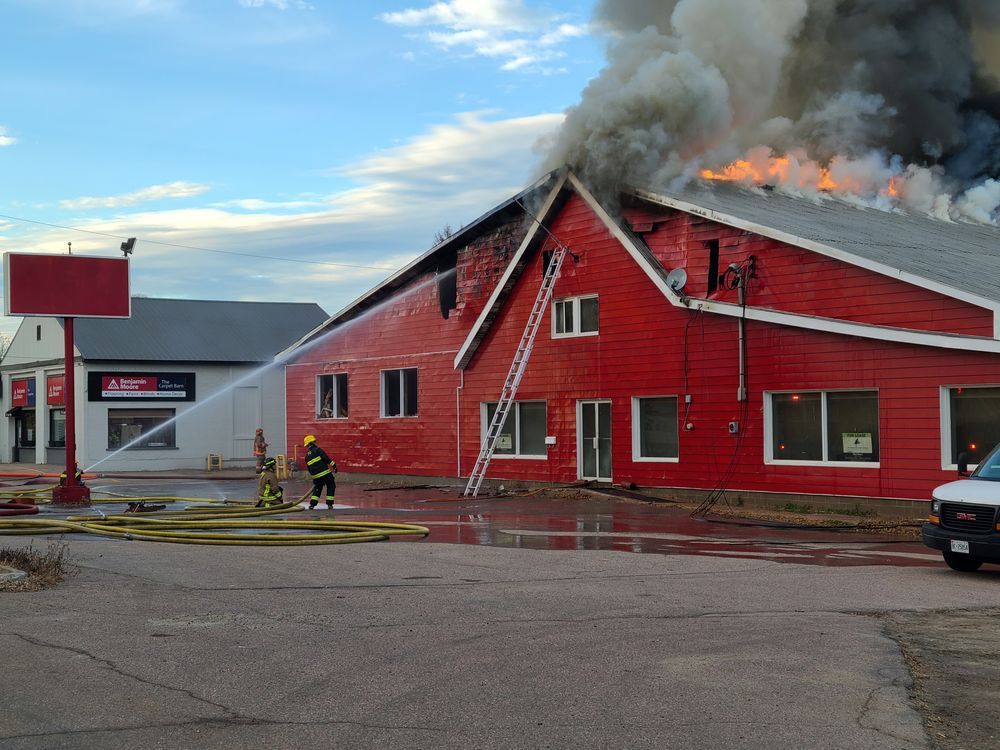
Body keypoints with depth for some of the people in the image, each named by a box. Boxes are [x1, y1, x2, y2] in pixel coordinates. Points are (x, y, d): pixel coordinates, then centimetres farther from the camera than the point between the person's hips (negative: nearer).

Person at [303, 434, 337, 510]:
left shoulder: (307, 455, 16)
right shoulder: (317, 450, -4)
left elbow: (308, 468, 21)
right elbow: (326, 458, -12)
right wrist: (334, 466, -6)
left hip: (316, 476, 6)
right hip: (325, 473, -6)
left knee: (317, 489, 20)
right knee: (331, 487, 9)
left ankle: (312, 504, 8)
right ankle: (329, 504, 4)